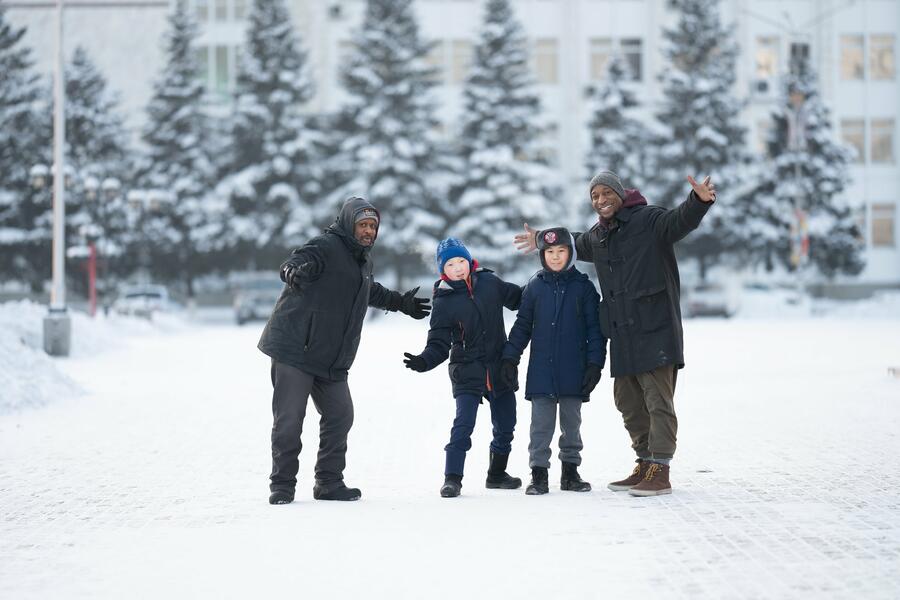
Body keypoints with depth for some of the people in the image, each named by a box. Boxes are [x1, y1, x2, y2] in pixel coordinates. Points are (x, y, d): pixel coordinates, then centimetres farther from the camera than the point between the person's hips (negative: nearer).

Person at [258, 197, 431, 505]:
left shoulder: (363, 262, 19)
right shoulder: (325, 246, -10)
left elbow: (371, 291, 41)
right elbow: (294, 263, -28)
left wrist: (400, 302, 50)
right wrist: (294, 272, -52)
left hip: (331, 360, 8)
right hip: (294, 349, -8)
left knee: (340, 416, 7)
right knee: (289, 420, -7)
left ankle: (329, 482, 17)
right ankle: (282, 485, 3)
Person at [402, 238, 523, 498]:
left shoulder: (489, 282, 0)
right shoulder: (444, 301, -7)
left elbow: (518, 298, 16)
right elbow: (439, 344, -9)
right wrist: (424, 361, -26)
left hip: (499, 368, 4)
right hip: (467, 369, -4)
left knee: (505, 425, 13)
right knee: (463, 424, -16)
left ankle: (497, 474, 31)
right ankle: (452, 478, -10)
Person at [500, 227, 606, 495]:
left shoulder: (583, 286, 2)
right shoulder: (535, 286, 5)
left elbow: (595, 329, 2)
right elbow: (522, 325, 10)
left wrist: (595, 363, -5)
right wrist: (510, 357, 4)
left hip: (573, 370, 0)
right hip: (541, 370, 0)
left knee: (571, 423, 9)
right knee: (541, 424, 0)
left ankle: (570, 472, 19)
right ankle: (538, 474, 5)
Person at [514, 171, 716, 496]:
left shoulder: (648, 220, -7)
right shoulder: (598, 235, 17)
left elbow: (680, 221, -26)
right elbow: (576, 245, 41)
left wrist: (699, 201, -47)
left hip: (654, 329, -8)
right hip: (622, 335, 9)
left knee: (658, 399, -8)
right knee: (628, 401, 14)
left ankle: (660, 471, -7)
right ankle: (645, 465, 25)